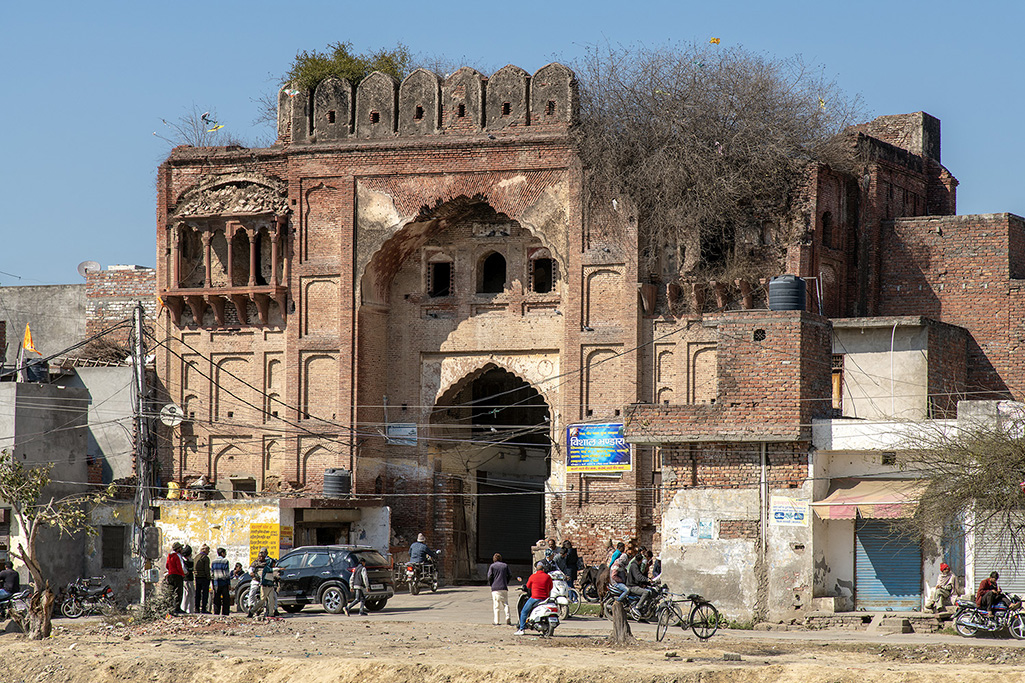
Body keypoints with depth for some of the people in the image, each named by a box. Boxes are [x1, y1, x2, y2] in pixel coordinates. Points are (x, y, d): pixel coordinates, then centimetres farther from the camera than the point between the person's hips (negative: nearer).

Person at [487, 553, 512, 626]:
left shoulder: (492, 566, 1)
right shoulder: (505, 565, 9)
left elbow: (489, 577, -5)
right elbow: (509, 576, 9)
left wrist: (491, 584, 11)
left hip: (495, 588, -2)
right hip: (504, 588, 2)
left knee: (496, 606, 0)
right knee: (505, 604, 8)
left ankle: (497, 621, -2)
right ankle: (508, 617, -12)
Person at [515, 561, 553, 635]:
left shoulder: (533, 576, -3)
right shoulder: (548, 577, 3)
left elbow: (528, 586, 11)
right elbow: (550, 588, 14)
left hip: (535, 598, -3)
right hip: (545, 598, 3)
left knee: (524, 612, 8)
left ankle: (521, 629, 0)